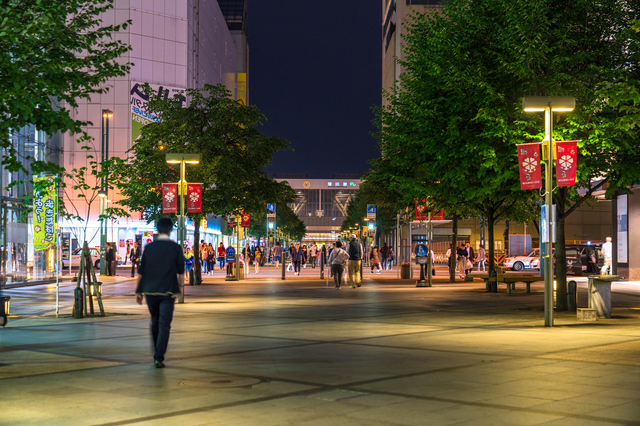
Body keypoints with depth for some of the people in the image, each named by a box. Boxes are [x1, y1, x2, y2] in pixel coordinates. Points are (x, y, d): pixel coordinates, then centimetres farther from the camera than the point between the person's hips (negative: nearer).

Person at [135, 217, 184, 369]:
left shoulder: (149, 247, 3)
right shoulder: (175, 248, -4)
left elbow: (141, 271, 5)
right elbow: (181, 271, 0)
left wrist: (139, 291, 11)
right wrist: (180, 286, 16)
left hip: (150, 291, 3)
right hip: (168, 291, -3)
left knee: (154, 322, 19)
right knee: (164, 325, -2)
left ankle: (157, 354, 28)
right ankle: (159, 358, -10)